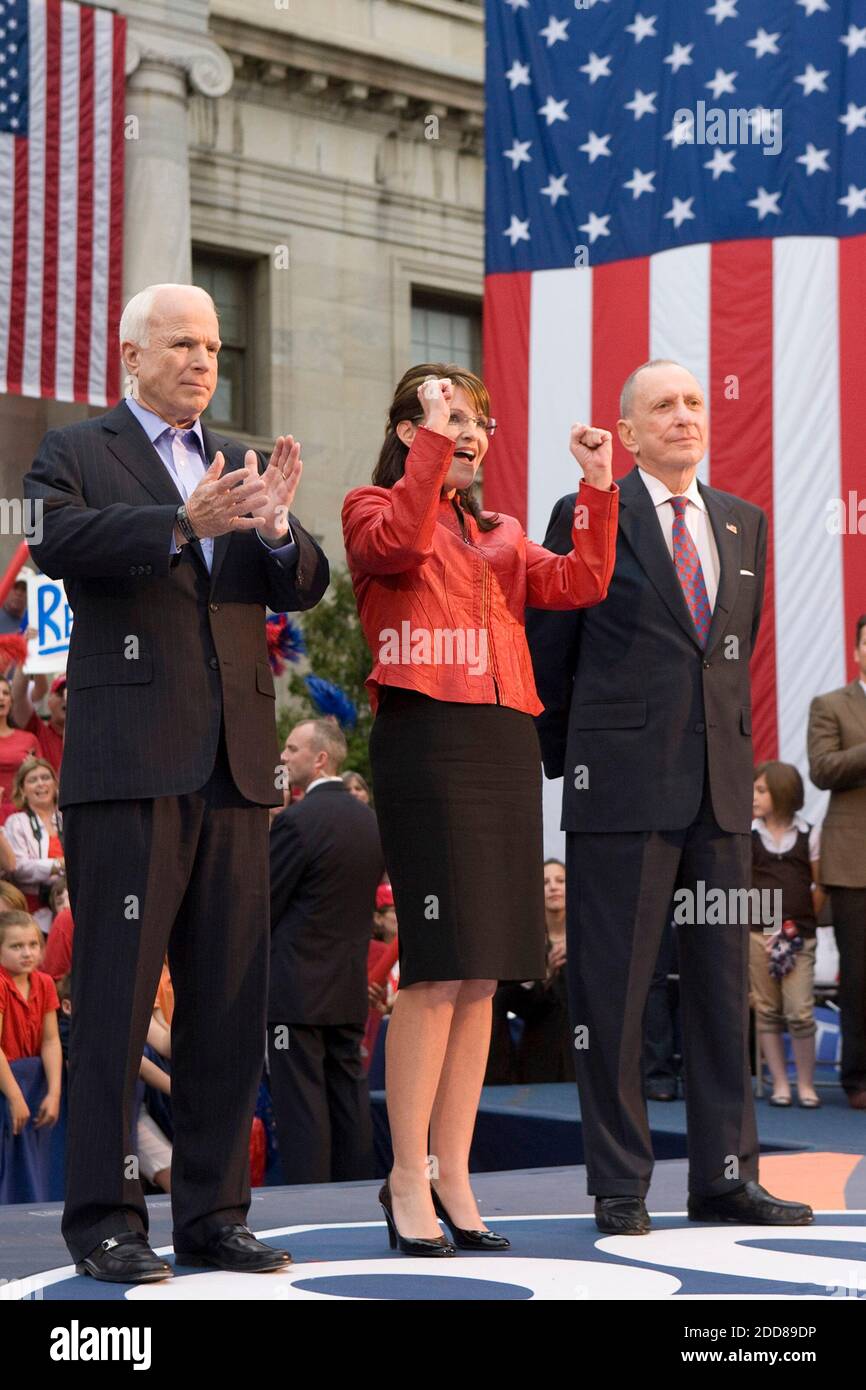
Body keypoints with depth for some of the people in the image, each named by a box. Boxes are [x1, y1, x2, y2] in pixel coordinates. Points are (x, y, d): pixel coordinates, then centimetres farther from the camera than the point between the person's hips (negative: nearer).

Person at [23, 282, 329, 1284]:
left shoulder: (242, 465, 19)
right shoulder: (77, 452, 5)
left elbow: (303, 589, 9)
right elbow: (59, 540, -16)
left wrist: (278, 530, -13)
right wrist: (183, 524, -28)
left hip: (234, 764, 6)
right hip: (129, 760, -6)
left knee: (231, 1001, 7)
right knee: (115, 993, -4)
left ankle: (213, 1214, 16)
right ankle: (102, 1219, 3)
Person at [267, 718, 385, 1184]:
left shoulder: (296, 821, -15)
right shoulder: (371, 820, 9)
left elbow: (263, 904, -11)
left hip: (298, 987, -8)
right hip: (351, 986, 8)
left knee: (300, 1100, -4)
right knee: (349, 1096, 11)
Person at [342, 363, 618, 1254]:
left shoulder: (498, 538, 23)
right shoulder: (371, 510, 6)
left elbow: (580, 585, 9)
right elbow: (398, 542, -18)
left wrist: (597, 488, 1)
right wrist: (432, 443, -16)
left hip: (506, 746, 7)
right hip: (426, 742, -7)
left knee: (483, 976, 6)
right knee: (438, 971, -11)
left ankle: (452, 1177, 13)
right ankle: (407, 1180, -1)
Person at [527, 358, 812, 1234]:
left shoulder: (743, 523, 14)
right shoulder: (585, 517, -1)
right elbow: (547, 653, 3)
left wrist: (731, 744, 16)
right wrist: (562, 763, 7)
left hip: (721, 787, 5)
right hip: (623, 788, -5)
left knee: (723, 984, 8)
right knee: (612, 989, -1)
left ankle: (725, 1178, 15)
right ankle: (619, 1186, 8)